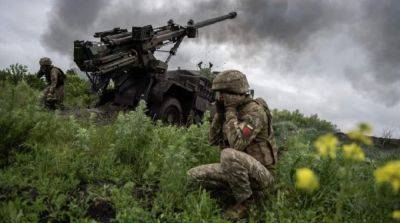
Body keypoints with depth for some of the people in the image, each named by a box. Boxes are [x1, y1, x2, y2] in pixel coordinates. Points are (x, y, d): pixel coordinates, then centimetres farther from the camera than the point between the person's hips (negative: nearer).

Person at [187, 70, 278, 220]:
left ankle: (247, 201, -12)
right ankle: (251, 190, 3)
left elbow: (237, 144, -32)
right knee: (193, 175, -1)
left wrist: (230, 111, -22)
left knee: (228, 155, -38)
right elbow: (214, 140, 7)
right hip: (239, 170, 8)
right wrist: (219, 113, -4)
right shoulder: (235, 111, 7)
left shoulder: (255, 110, -19)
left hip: (260, 173, -8)